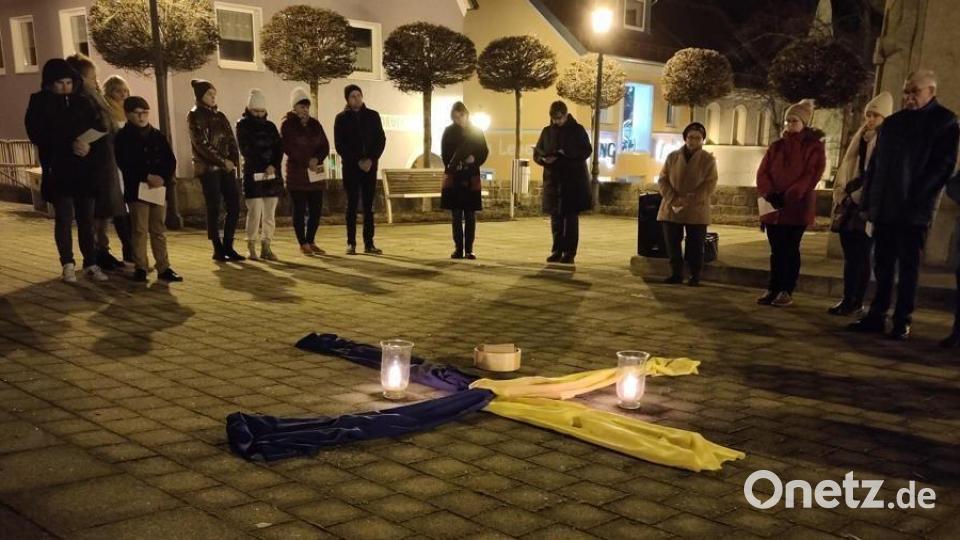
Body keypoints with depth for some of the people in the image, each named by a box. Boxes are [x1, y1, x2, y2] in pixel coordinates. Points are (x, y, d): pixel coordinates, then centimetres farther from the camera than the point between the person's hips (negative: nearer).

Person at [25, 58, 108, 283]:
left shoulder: (83, 103, 11)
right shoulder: (40, 104, 2)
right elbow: (38, 135, -7)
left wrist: (89, 145, -14)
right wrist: (69, 145, -16)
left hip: (85, 170, 3)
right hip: (58, 170, -2)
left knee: (86, 219, 4)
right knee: (64, 218, -1)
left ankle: (91, 264, 10)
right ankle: (68, 265, 9)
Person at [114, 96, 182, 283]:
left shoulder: (157, 136, 11)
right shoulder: (123, 137, -1)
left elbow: (171, 160, 5)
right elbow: (125, 164, -11)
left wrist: (163, 178, -12)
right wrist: (147, 176, -19)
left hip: (158, 188, 4)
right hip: (136, 189, -4)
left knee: (159, 230, 8)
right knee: (140, 230, -1)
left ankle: (163, 268, 11)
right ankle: (140, 267, 7)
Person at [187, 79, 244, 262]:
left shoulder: (220, 116, 16)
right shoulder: (194, 116, -1)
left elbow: (231, 141, 11)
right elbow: (201, 144, -10)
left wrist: (234, 160, -5)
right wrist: (222, 161, -12)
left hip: (226, 167, 5)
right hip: (208, 168, -5)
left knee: (234, 207, 0)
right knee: (214, 209, -3)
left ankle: (228, 246, 9)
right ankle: (218, 249, 4)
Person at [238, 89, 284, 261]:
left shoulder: (270, 126, 14)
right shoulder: (242, 125, 3)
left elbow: (279, 148, 6)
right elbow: (246, 150, -5)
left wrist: (273, 166, -11)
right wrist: (264, 167, -11)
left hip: (272, 175, 4)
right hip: (253, 174, -4)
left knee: (270, 213, 3)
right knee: (255, 212, -9)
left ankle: (266, 246, 9)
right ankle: (252, 247, -1)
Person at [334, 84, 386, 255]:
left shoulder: (372, 116, 7)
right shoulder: (341, 118, 4)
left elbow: (381, 139, 4)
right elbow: (339, 145, 0)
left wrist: (371, 159, -9)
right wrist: (357, 161, -9)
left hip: (370, 166, 2)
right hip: (351, 167, -1)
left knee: (368, 205, 2)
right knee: (352, 204, -1)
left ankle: (369, 243, 5)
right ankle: (351, 243, 2)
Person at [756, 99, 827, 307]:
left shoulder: (814, 147, -1)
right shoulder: (776, 146, 12)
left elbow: (811, 176, -11)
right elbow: (762, 173, 5)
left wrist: (788, 196, -20)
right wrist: (770, 194, -13)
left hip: (798, 208, -4)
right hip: (773, 207, 4)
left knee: (791, 250, 2)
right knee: (776, 250, 7)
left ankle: (787, 292, 8)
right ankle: (773, 289, 14)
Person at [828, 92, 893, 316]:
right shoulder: (859, 138, 18)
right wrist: (841, 192, 8)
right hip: (850, 204, 6)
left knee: (859, 255, -6)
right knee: (851, 255, 6)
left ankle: (854, 301, -2)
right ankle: (851, 300, 11)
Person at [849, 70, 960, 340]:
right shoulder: (892, 123, 16)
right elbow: (875, 163, 14)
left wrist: (917, 198, -16)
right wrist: (869, 201, 7)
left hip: (914, 210, -5)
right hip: (885, 207, 5)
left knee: (908, 267, 1)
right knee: (882, 265, 8)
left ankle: (903, 321, 7)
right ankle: (877, 316, 14)